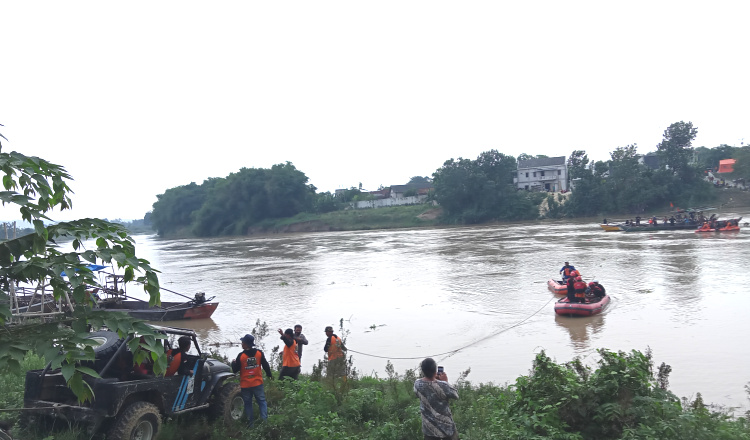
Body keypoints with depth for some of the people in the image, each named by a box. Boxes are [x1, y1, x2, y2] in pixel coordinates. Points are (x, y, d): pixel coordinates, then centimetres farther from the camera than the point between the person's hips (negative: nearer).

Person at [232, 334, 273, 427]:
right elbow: (265, 365, 0)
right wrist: (269, 375, 16)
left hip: (245, 385, -1)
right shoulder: (259, 353, -7)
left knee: (248, 403, 12)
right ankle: (264, 420, 3)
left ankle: (250, 423, 16)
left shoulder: (241, 356, -14)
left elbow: (235, 370, -6)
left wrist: (233, 363, 14)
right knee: (262, 401, 10)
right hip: (258, 383, 2)